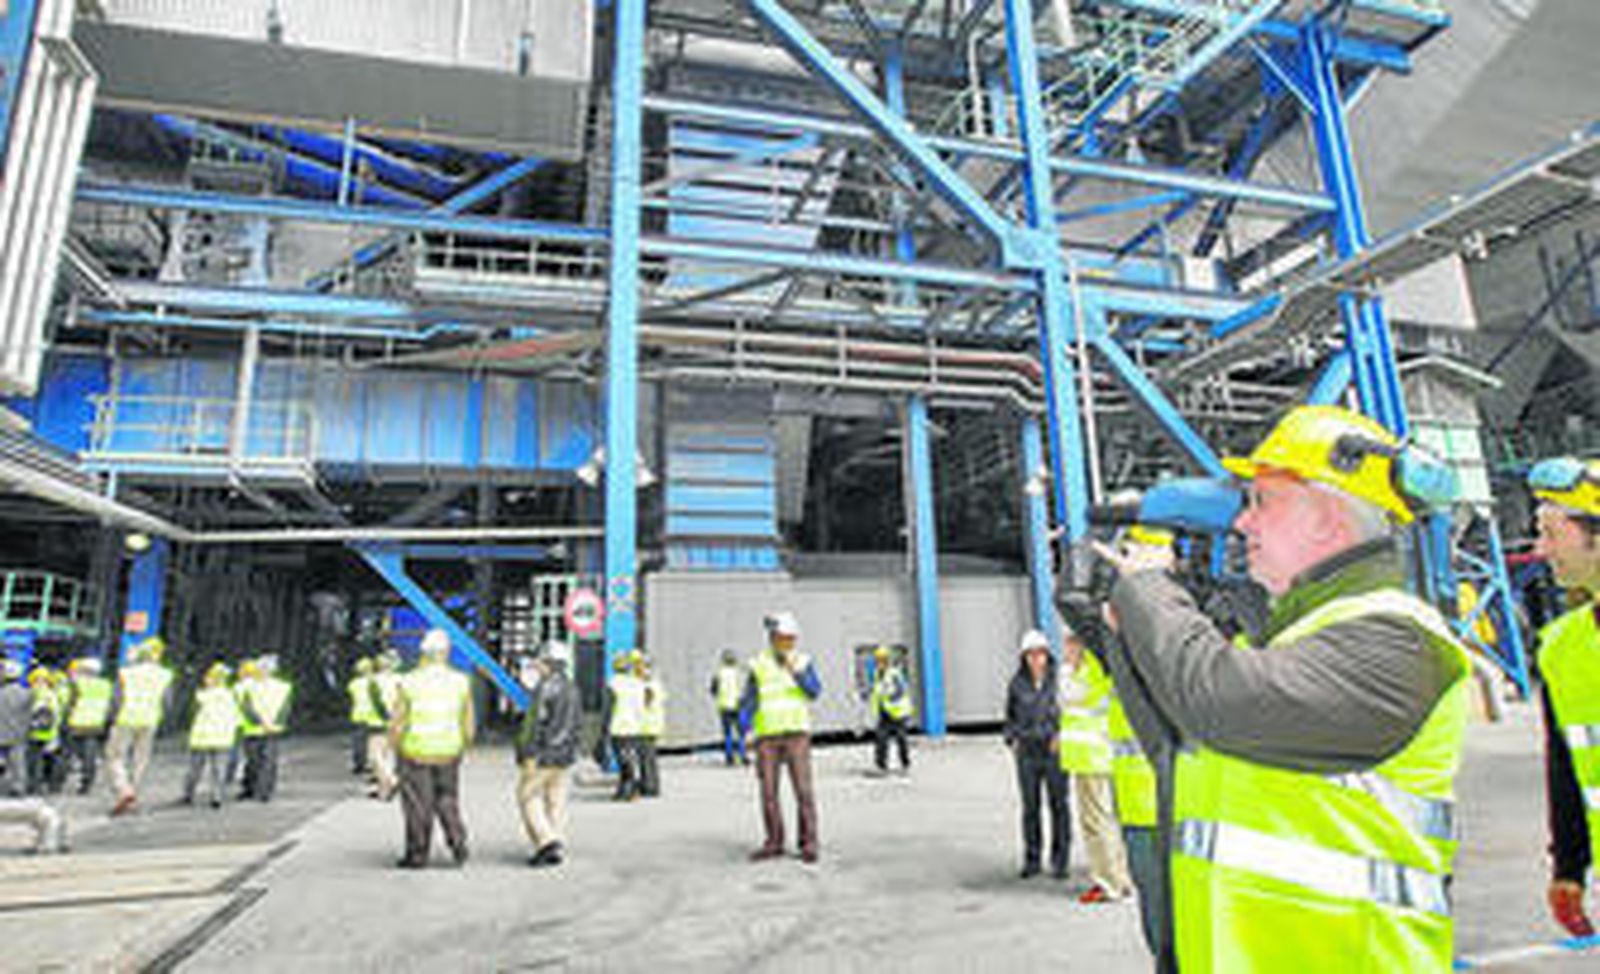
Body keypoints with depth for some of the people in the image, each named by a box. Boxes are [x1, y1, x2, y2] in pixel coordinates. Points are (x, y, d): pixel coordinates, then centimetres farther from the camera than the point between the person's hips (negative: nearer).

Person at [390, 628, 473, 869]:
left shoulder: (409, 682, -11)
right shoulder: (460, 682, -3)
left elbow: (398, 723, -7)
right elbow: (468, 722, 2)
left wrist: (393, 746, 9)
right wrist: (464, 745, 17)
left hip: (416, 753, -2)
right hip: (448, 753, 2)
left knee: (418, 804, 10)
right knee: (446, 799, 18)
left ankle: (417, 854, 17)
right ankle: (457, 840, 4)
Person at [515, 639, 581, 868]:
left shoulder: (546, 687, -15)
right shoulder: (572, 688, 11)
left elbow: (537, 722, -20)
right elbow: (575, 723, 15)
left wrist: (530, 755, -19)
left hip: (542, 753, -8)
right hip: (564, 754, 8)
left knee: (528, 797, 3)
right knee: (556, 801, 11)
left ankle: (547, 842, -6)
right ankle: (557, 848, 11)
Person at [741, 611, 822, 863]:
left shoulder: (803, 662, 3)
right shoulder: (758, 666, 3)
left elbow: (815, 692, -10)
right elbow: (748, 700, 2)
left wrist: (796, 672, -24)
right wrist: (744, 719, -17)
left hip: (796, 733, -1)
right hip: (767, 736, 1)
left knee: (803, 788, -8)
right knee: (769, 791, 3)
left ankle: (809, 843, 0)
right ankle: (774, 843, 14)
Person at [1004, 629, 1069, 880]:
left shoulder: (1058, 678, -5)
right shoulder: (1017, 683, 4)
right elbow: (1010, 714, 16)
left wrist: (1061, 735, -7)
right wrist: (1011, 739, 6)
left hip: (1054, 749, -2)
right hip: (1026, 752, 2)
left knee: (1058, 805, 4)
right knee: (1030, 807, 8)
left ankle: (1059, 861, 16)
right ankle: (1032, 859, 19)